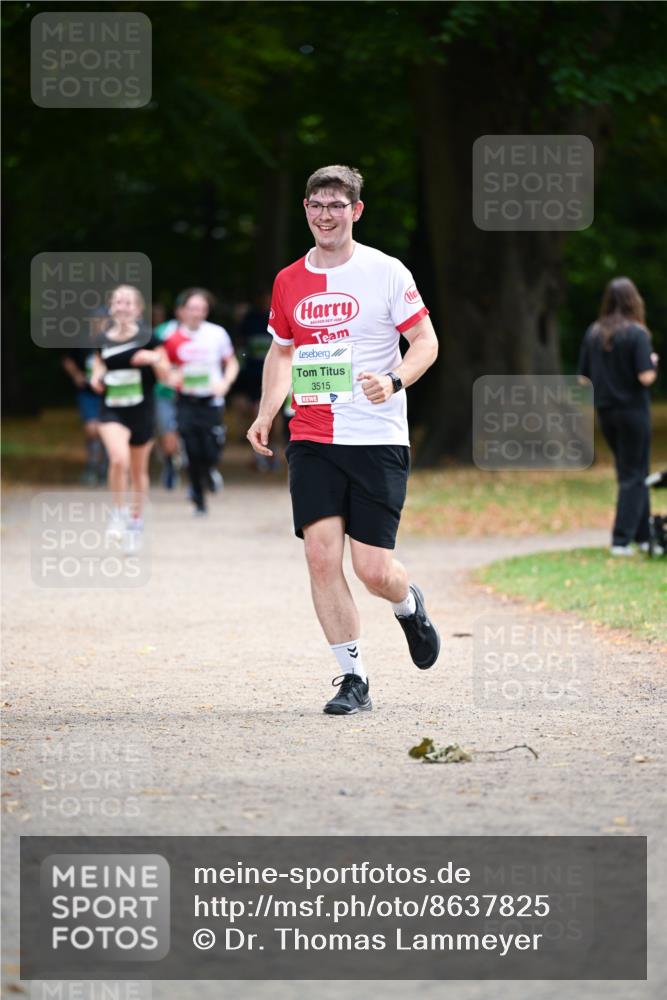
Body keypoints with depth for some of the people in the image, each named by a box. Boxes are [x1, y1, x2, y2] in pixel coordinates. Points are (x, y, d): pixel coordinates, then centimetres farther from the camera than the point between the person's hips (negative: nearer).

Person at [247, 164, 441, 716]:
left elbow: (426, 343, 0)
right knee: (322, 556, -10)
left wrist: (393, 381, -19)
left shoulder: (386, 272, -3)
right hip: (311, 440, 3)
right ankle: (352, 678, 0)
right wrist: (265, 416, 13)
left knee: (374, 570, -6)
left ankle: (410, 606, 31)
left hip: (378, 440, -3)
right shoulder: (289, 282, 9)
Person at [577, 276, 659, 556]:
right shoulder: (637, 333, -13)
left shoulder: (593, 333, 1)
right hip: (633, 411, -5)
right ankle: (621, 540, -2)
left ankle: (643, 535, 20)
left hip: (605, 412, 5)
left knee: (629, 473, 17)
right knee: (634, 477, 3)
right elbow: (646, 377, -19)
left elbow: (583, 379, 3)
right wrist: (653, 363, 0)